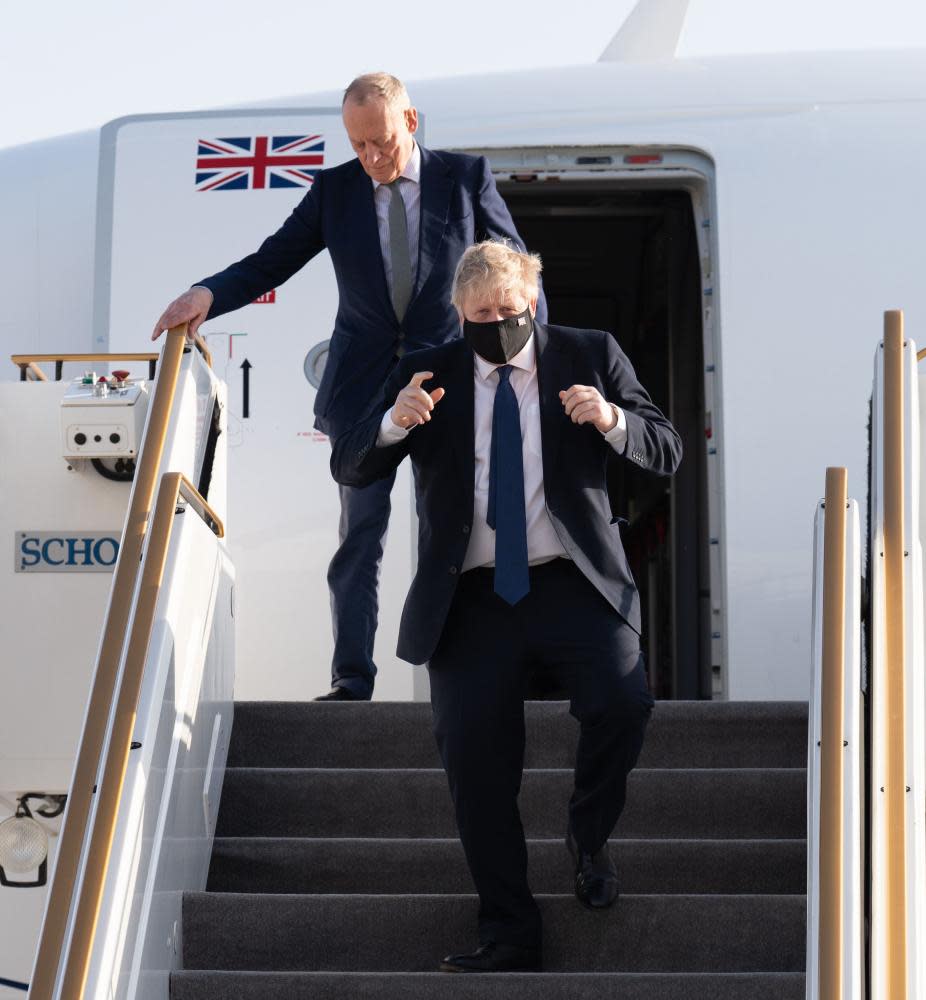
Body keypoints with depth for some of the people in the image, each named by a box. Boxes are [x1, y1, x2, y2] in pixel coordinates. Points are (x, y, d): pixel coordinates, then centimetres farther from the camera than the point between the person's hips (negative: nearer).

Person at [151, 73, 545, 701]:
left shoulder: (466, 177, 1)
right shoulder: (334, 189, 5)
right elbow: (270, 263, 4)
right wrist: (208, 295, -13)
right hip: (363, 385, 1)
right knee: (360, 534, 2)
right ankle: (352, 678, 4)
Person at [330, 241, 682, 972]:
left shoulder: (591, 356, 9)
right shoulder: (426, 376, 9)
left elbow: (667, 452, 5)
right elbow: (349, 468, 4)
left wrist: (612, 420, -16)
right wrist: (395, 423, -17)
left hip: (573, 583, -1)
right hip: (473, 599, 1)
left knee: (623, 702, -25)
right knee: (474, 756, -8)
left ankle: (589, 838, 5)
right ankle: (510, 935, 6)